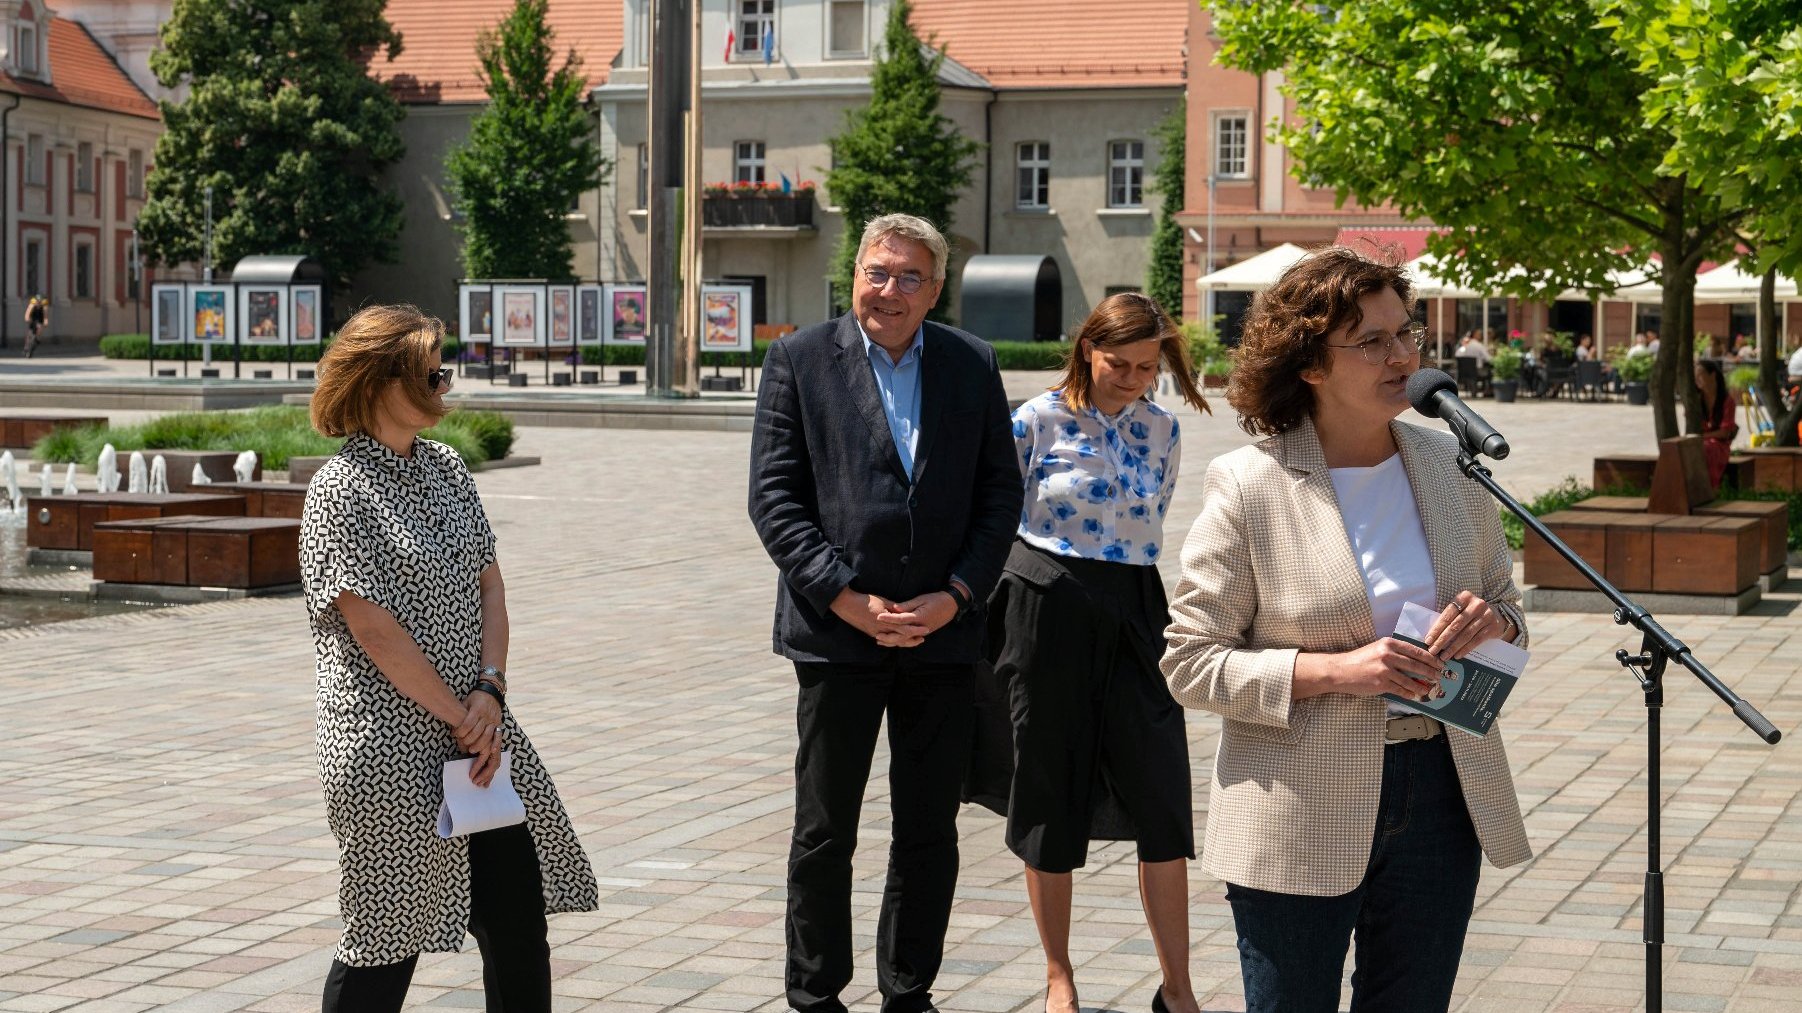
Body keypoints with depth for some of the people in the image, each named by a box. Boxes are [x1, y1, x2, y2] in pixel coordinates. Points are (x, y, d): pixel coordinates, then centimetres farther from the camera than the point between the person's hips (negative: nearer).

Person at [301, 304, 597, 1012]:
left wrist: (489, 691, -6)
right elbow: (374, 629, -15)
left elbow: (488, 584, 10)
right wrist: (459, 718, -11)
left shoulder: (446, 469, 12)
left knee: (518, 915, 6)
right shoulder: (340, 490, -10)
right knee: (387, 933, 1)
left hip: (474, 725, 7)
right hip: (388, 743, -7)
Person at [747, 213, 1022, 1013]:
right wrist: (849, 601, -13)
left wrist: (955, 595, -8)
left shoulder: (972, 365, 6)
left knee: (930, 831, 9)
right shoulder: (799, 361, -1)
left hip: (942, 630, 2)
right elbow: (774, 497, -5)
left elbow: (1000, 492, 5)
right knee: (824, 831, 6)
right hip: (837, 633, -2)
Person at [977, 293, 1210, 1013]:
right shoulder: (1038, 421, -5)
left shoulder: (1162, 431, 7)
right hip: (1049, 614, -3)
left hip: (1134, 614, 3)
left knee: (1163, 799, -3)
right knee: (1051, 797, 6)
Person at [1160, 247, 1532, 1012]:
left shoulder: (1450, 464, 4)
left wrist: (1494, 623, -9)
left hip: (1439, 797, 4)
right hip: (1299, 821, -4)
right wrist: (1334, 670, -22)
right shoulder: (1248, 485, -10)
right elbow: (1189, 662, -10)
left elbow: (1508, 606, 15)